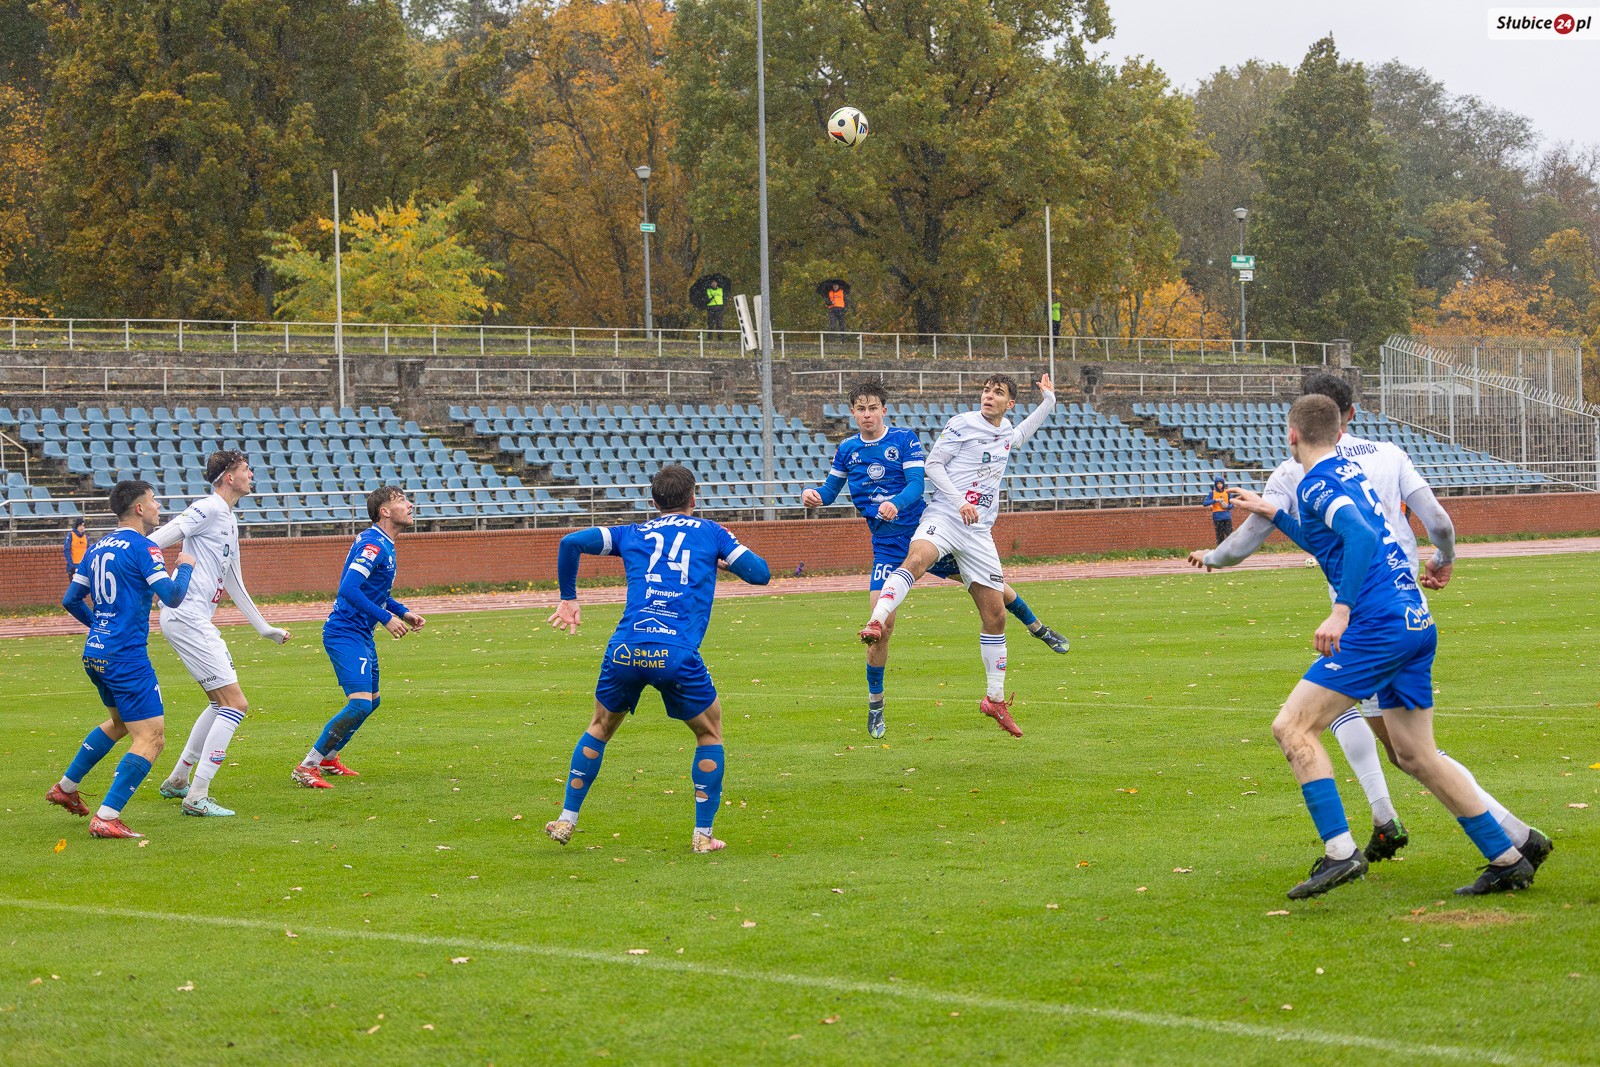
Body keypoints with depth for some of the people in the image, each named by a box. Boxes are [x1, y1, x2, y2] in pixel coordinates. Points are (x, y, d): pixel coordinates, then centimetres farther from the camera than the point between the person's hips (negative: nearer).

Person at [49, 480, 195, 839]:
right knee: (151, 737, -7)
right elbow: (172, 597, -18)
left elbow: (70, 599, 18)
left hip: (94, 655, 9)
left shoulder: (98, 548, 12)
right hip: (126, 657, -9)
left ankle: (66, 787, 36)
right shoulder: (142, 547, -12)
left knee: (121, 721, 31)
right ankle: (106, 818, -16)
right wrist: (185, 567, 1)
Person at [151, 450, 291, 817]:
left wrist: (265, 629, 32)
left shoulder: (230, 522, 20)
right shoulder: (209, 509, -11)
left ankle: (177, 780, 29)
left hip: (199, 620, 10)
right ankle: (196, 797, -13)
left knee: (221, 703, 21)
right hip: (186, 617, -10)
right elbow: (155, 542, -19)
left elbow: (233, 583, 29)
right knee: (235, 704, -12)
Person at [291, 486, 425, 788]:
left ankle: (328, 757, 37)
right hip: (346, 634, -11)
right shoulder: (373, 544, -18)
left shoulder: (384, 545, 15)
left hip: (361, 634, 11)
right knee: (360, 703, -20)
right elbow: (349, 589, -27)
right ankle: (306, 767, -15)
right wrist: (386, 618, -25)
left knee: (371, 701, 21)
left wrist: (403, 612, 15)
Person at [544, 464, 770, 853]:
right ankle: (703, 835, 16)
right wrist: (723, 561, 36)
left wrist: (568, 598, 24)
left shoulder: (632, 534, 22)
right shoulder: (709, 532, 18)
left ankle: (566, 820, 27)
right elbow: (760, 573, 16)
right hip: (678, 654, -2)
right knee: (710, 732, 21)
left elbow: (571, 542, 12)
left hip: (626, 647, 2)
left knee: (600, 727, 27)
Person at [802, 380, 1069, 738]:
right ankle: (875, 704, 4)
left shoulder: (905, 439, -6)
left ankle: (1037, 628, 33)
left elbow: (916, 483, -16)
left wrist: (896, 503, -36)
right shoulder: (847, 449, 3)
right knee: (881, 624, -12)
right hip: (887, 546, 1)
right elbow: (830, 490, 11)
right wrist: (814, 494, -13)